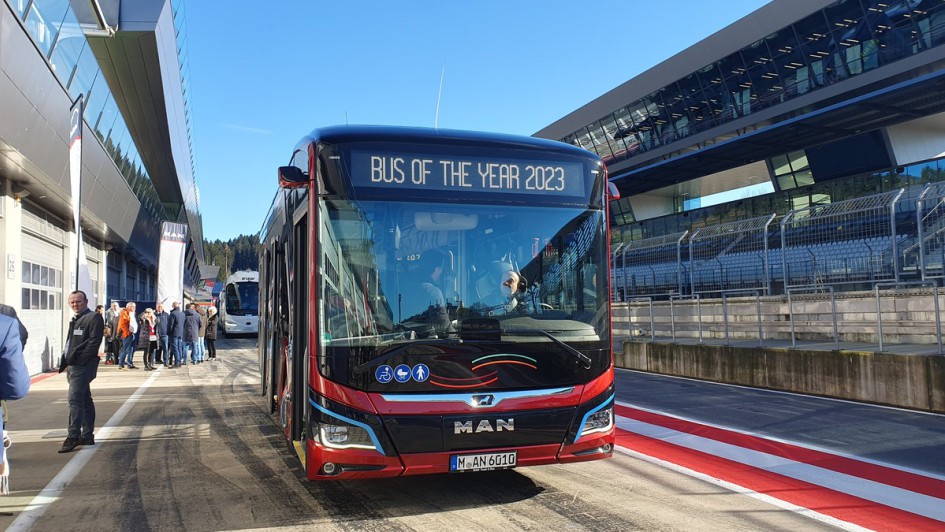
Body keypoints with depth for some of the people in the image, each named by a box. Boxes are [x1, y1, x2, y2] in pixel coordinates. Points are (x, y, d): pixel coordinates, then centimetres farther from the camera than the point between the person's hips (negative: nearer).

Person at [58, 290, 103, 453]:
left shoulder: (93, 318, -8)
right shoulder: (75, 320, 20)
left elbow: (94, 342, -17)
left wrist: (77, 360, -18)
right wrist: (66, 362, 11)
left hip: (83, 366, -9)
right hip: (73, 366, 9)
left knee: (75, 399, -13)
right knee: (85, 400, 13)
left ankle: (73, 436, -12)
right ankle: (87, 435, 19)